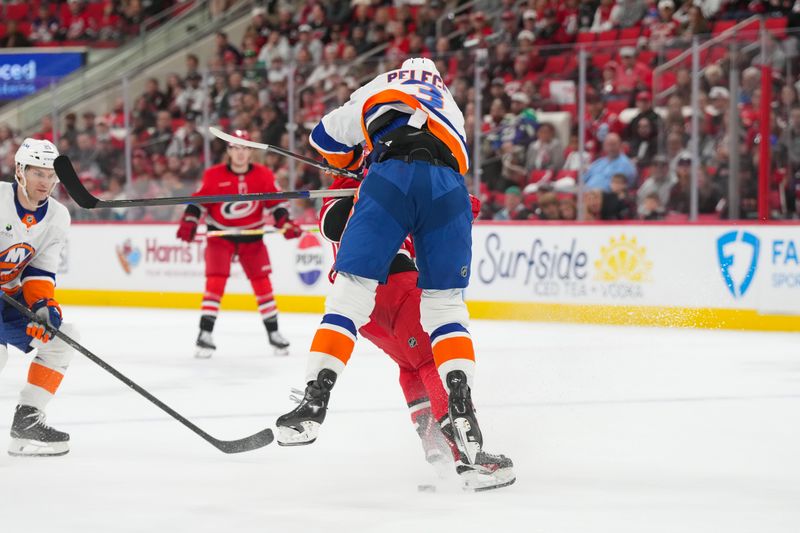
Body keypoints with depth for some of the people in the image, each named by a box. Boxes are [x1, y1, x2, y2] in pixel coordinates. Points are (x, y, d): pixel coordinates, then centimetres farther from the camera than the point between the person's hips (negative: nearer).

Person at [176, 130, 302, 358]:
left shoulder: (263, 175, -5)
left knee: (262, 282, 2)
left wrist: (286, 224, -15)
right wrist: (188, 223, -20)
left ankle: (273, 333, 14)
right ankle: (205, 334, -12)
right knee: (215, 281, -14)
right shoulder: (213, 176, -10)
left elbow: (275, 202, -1)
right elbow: (198, 201, -6)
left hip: (251, 237, 2)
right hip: (220, 234, -2)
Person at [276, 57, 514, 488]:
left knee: (350, 293, 3)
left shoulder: (381, 88, 31)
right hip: (448, 188, 2)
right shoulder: (450, 108, 39)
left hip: (392, 177, -2)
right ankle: (462, 417, -7)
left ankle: (314, 404, -4)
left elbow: (327, 138, 38)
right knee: (445, 306, 10)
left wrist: (357, 159, 59)